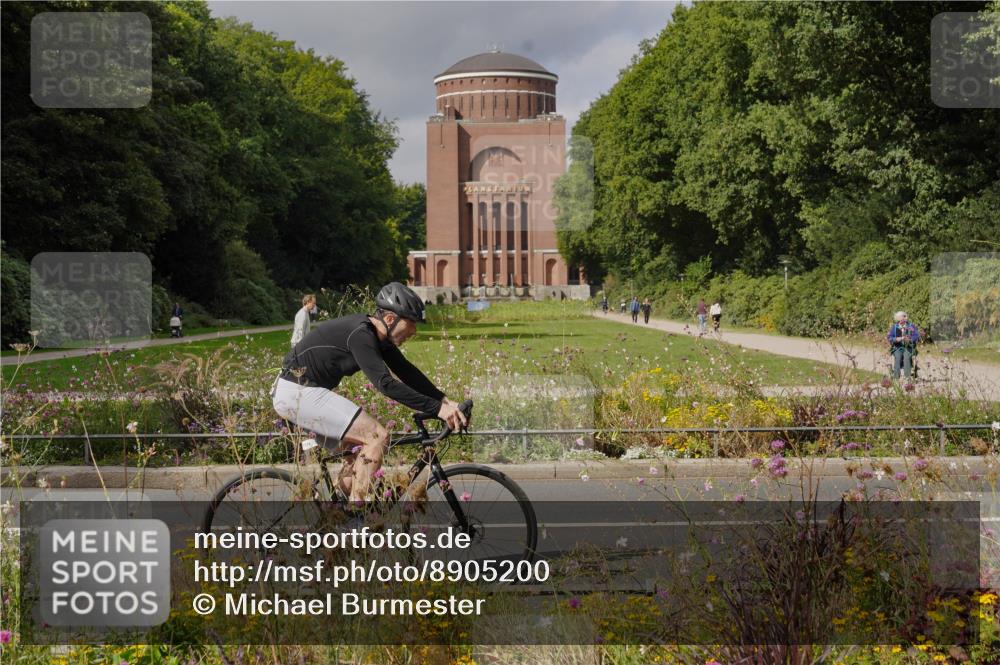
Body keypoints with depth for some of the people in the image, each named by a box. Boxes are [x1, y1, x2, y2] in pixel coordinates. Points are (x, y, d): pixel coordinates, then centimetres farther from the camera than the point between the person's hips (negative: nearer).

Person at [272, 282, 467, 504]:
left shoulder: (376, 336, 7)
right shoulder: (360, 335, -23)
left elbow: (407, 373, 10)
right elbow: (385, 384, -30)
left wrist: (445, 401, 1)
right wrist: (437, 408, -30)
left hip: (299, 392, 10)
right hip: (296, 393, -10)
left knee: (359, 448, 14)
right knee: (377, 437, -15)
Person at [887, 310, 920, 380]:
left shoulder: (911, 326, 6)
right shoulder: (894, 327, 8)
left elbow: (917, 336, -1)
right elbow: (889, 337, 1)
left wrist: (910, 339, -20)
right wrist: (897, 339, -18)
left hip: (908, 347, 0)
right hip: (897, 347, 0)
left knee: (907, 356, -32)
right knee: (898, 357, -32)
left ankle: (907, 377, -35)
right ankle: (896, 377, -34)